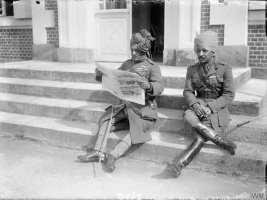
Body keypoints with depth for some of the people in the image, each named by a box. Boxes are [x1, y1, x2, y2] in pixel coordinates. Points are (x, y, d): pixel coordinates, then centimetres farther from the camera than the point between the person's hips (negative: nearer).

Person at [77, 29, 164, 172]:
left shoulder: (152, 67, 1)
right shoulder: (127, 64, 18)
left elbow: (160, 87, -13)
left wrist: (149, 86, -37)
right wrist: (101, 75, 0)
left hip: (143, 106, -5)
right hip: (124, 104, 6)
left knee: (137, 129, -28)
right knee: (106, 119, -12)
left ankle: (113, 155, -38)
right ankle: (97, 151, -18)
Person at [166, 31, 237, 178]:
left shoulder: (224, 69, -1)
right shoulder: (192, 70, 10)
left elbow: (229, 95, -5)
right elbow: (187, 91, 3)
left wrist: (210, 107, -19)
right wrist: (195, 104, -20)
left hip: (217, 108, -2)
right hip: (198, 105, 2)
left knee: (201, 135, -29)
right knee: (188, 116, -33)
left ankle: (180, 163, -33)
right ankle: (223, 142, -31)